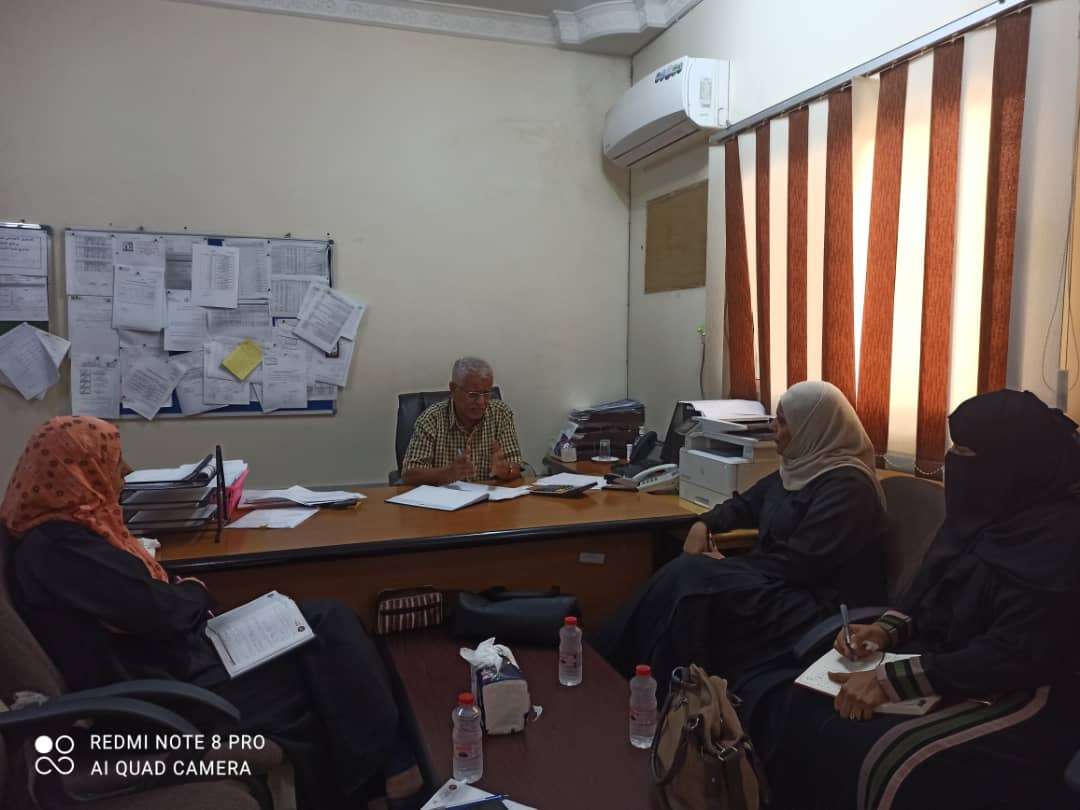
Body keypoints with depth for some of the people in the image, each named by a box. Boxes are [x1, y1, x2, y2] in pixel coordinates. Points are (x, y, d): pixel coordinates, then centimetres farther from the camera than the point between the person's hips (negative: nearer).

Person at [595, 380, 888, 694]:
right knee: (685, 573, -14)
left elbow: (800, 564, -22)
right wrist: (704, 525, 3)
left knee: (689, 578, -24)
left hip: (813, 604, -8)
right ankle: (611, 667, -13)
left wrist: (730, 563, -14)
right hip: (779, 583, 9)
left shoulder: (846, 485, -17)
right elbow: (747, 503, 21)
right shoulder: (801, 467, 11)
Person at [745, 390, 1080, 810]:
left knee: (862, 753, -31)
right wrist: (884, 630, -3)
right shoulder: (990, 510, 7)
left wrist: (890, 680, -28)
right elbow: (930, 588, 16)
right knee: (774, 694, -5)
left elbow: (1014, 657, -26)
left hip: (1011, 696, -8)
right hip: (943, 667, 8)